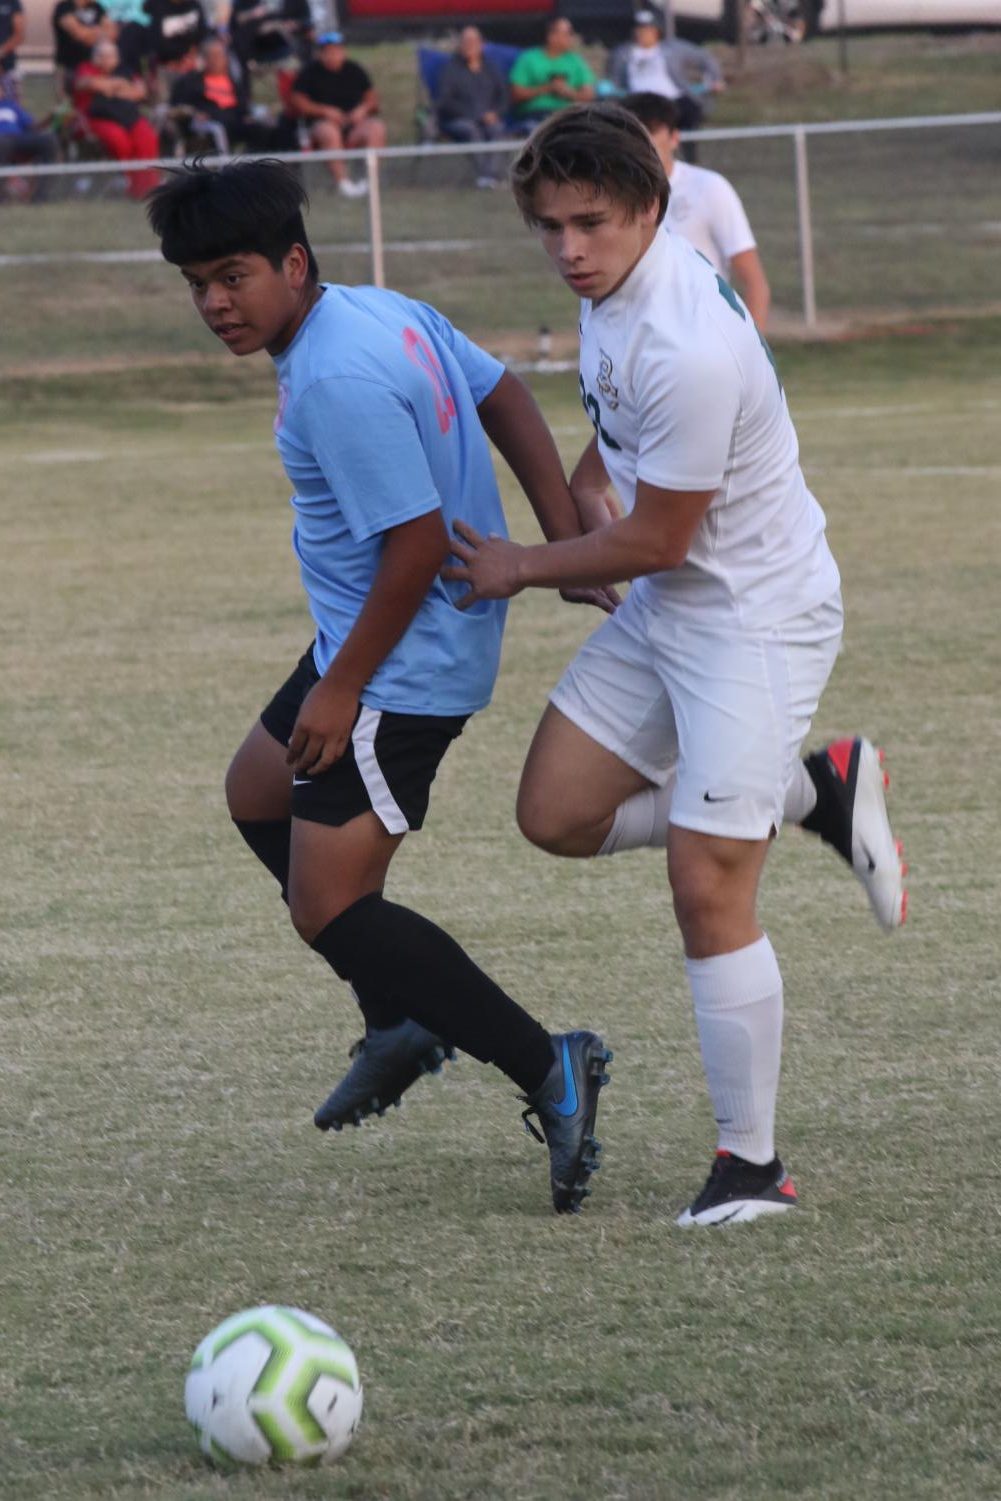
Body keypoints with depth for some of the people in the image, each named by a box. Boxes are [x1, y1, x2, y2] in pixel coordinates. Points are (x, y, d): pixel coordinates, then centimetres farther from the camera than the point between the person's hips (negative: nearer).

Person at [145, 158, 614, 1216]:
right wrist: (564, 541, 11)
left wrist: (343, 688, -20)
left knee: (330, 909, -9)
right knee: (257, 794, 28)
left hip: (402, 669, -11)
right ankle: (402, 1024, 33)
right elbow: (504, 398, 13)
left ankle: (547, 1071, -9)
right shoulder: (385, 314, 5)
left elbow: (417, 541, -28)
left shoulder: (335, 382, -27)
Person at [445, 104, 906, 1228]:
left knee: (708, 892, -11)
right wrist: (577, 500, 5)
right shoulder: (615, 292, 0)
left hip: (756, 619, -10)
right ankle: (816, 791, 20)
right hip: (665, 607, 10)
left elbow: (655, 541, -20)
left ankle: (753, 1165, 1)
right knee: (555, 815, 8)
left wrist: (522, 569, -6)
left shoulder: (690, 352, -30)